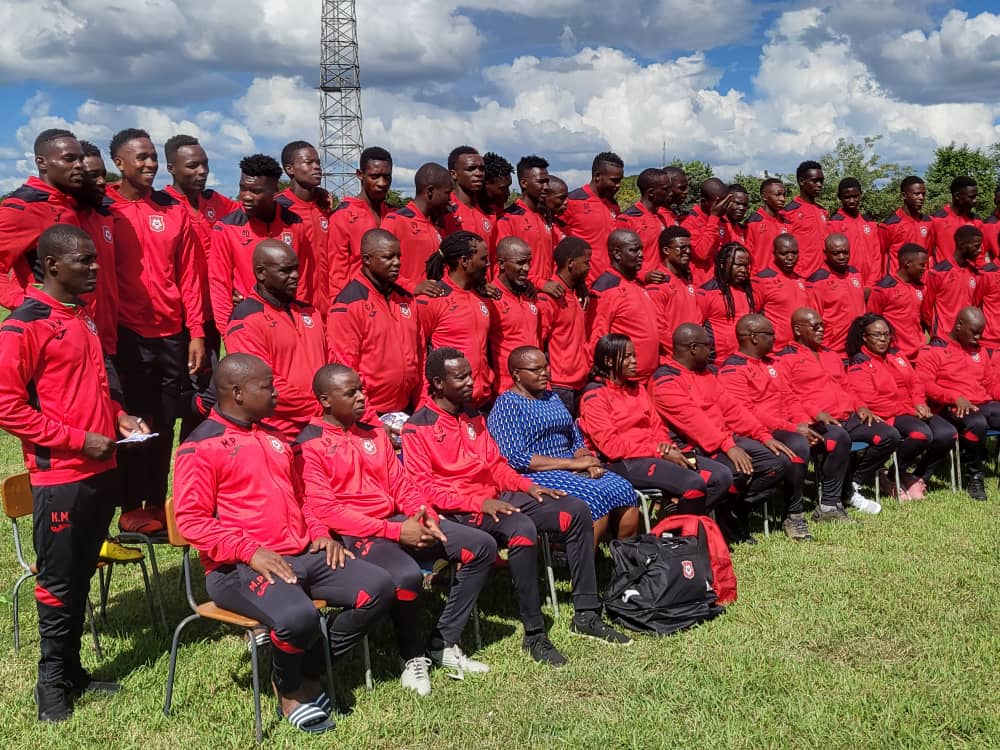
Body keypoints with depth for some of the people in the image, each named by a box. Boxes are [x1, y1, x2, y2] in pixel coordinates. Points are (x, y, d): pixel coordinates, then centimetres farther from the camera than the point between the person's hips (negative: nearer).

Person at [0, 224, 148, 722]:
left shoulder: (86, 317, 13)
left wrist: (119, 418, 6)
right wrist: (79, 441, -17)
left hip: (100, 470, 7)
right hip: (59, 476, -7)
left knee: (82, 575, 15)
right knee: (58, 581, 4)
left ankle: (72, 671, 27)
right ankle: (52, 684, 18)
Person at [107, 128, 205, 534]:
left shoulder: (175, 210, 9)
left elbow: (189, 275, 8)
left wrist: (196, 332, 2)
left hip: (173, 334, 4)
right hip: (127, 334, -3)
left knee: (165, 424, 9)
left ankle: (157, 503, 21)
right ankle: (131, 508, 15)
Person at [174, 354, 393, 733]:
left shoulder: (273, 438, 19)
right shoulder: (201, 447, -6)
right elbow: (191, 521, -12)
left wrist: (320, 534, 10)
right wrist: (250, 551, -21)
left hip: (303, 555, 8)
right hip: (240, 567, -8)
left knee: (379, 587, -8)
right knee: (298, 616, -36)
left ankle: (311, 674, 4)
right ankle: (289, 690, 0)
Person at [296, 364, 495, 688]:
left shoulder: (374, 434, 16)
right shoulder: (309, 446, -7)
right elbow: (324, 510, -16)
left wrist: (425, 515, -6)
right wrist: (395, 531, -20)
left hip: (398, 520, 8)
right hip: (354, 534, -8)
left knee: (482, 546, -2)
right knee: (407, 575, -36)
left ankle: (444, 643, 6)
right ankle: (412, 656, -6)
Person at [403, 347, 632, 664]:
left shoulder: (473, 416, 18)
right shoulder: (417, 428, -6)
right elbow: (422, 486, -13)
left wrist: (527, 486, 3)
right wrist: (479, 503, -21)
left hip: (495, 496, 8)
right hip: (458, 510, -8)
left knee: (576, 510, -5)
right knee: (521, 528, -36)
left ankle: (586, 614, -2)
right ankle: (534, 635, -25)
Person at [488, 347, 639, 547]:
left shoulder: (553, 398, 20)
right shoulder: (506, 405, -4)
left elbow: (577, 440, 22)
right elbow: (515, 459, -15)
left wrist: (588, 461, -3)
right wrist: (573, 463, -16)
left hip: (572, 469, 7)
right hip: (537, 476, -7)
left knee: (624, 490, -15)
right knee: (595, 497, -29)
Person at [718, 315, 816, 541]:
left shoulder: (770, 363, 20)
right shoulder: (732, 370, -9)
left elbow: (788, 397, 21)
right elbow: (747, 414, -18)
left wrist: (805, 423, 0)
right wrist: (792, 428, -18)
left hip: (785, 428, 9)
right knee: (798, 446, -35)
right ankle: (793, 515, -20)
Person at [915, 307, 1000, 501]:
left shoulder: (982, 351, 22)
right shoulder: (933, 350, 1)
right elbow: (924, 384, -10)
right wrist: (955, 397, -20)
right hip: (952, 408, -6)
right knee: (977, 423, -38)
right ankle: (973, 476, -19)